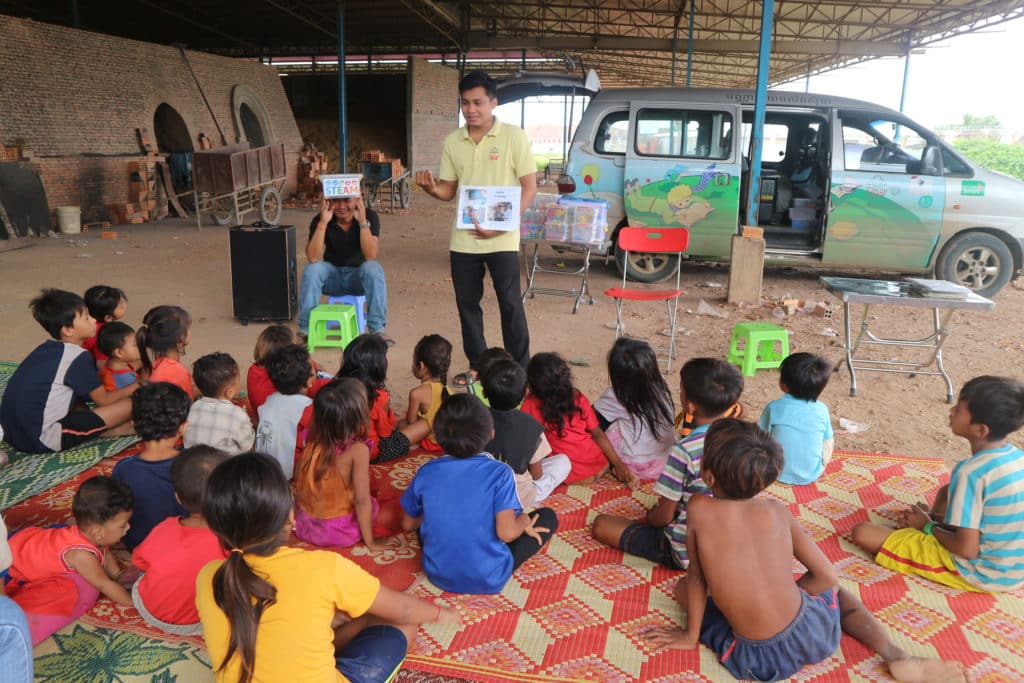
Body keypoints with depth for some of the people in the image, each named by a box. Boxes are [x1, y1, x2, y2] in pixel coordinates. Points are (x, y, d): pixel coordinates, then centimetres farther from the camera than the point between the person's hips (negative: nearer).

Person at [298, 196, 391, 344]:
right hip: (332, 277, 1)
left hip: (359, 276, -1)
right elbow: (313, 258, -27)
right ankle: (306, 329, -17)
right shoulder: (320, 220, -13)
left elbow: (371, 256, -28)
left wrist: (363, 222, -37)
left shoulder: (369, 216, -14)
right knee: (312, 269, -28)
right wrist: (323, 223, -34)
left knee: (374, 268, -31)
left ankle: (377, 329, -24)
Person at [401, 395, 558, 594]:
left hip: (438, 575, 0)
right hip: (489, 579, 1)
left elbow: (408, 524, 0)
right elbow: (507, 532, -28)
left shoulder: (426, 473, -12)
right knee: (548, 516, 7)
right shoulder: (499, 473, -23)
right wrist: (524, 520, -6)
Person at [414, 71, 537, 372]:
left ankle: (520, 369, 10)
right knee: (467, 303, 10)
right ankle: (477, 366, 25)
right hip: (463, 239, 5)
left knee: (510, 303, -1)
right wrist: (432, 188, -12)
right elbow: (449, 190, 13)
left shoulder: (514, 136, -5)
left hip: (503, 239, -4)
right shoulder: (452, 141, 7)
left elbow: (529, 187, -6)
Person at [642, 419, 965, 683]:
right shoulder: (777, 510, -2)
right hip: (813, 632, 4)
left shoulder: (699, 507, -12)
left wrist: (691, 635, 10)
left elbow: (695, 579, -3)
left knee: (683, 586, 19)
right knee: (836, 591, 37)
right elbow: (828, 576, 3)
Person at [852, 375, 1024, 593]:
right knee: (948, 492, 30)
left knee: (862, 532, -11)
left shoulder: (971, 472, -27)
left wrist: (928, 526, -7)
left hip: (981, 574, -8)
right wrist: (932, 519, 10)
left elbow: (967, 549, -26)